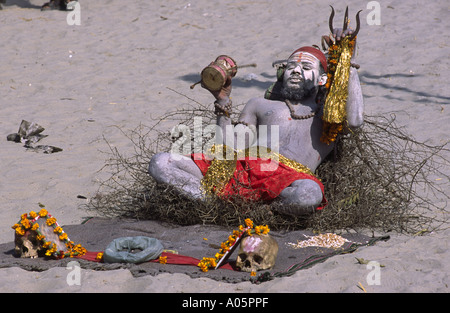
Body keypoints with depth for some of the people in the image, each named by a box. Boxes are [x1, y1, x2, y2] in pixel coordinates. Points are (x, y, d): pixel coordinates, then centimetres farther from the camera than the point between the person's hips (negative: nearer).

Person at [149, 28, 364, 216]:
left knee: (309, 193, -44)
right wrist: (223, 104, 15)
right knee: (160, 163, -18)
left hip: (288, 175, -3)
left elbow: (354, 121, 1)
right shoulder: (260, 105, 34)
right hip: (244, 166, 3)